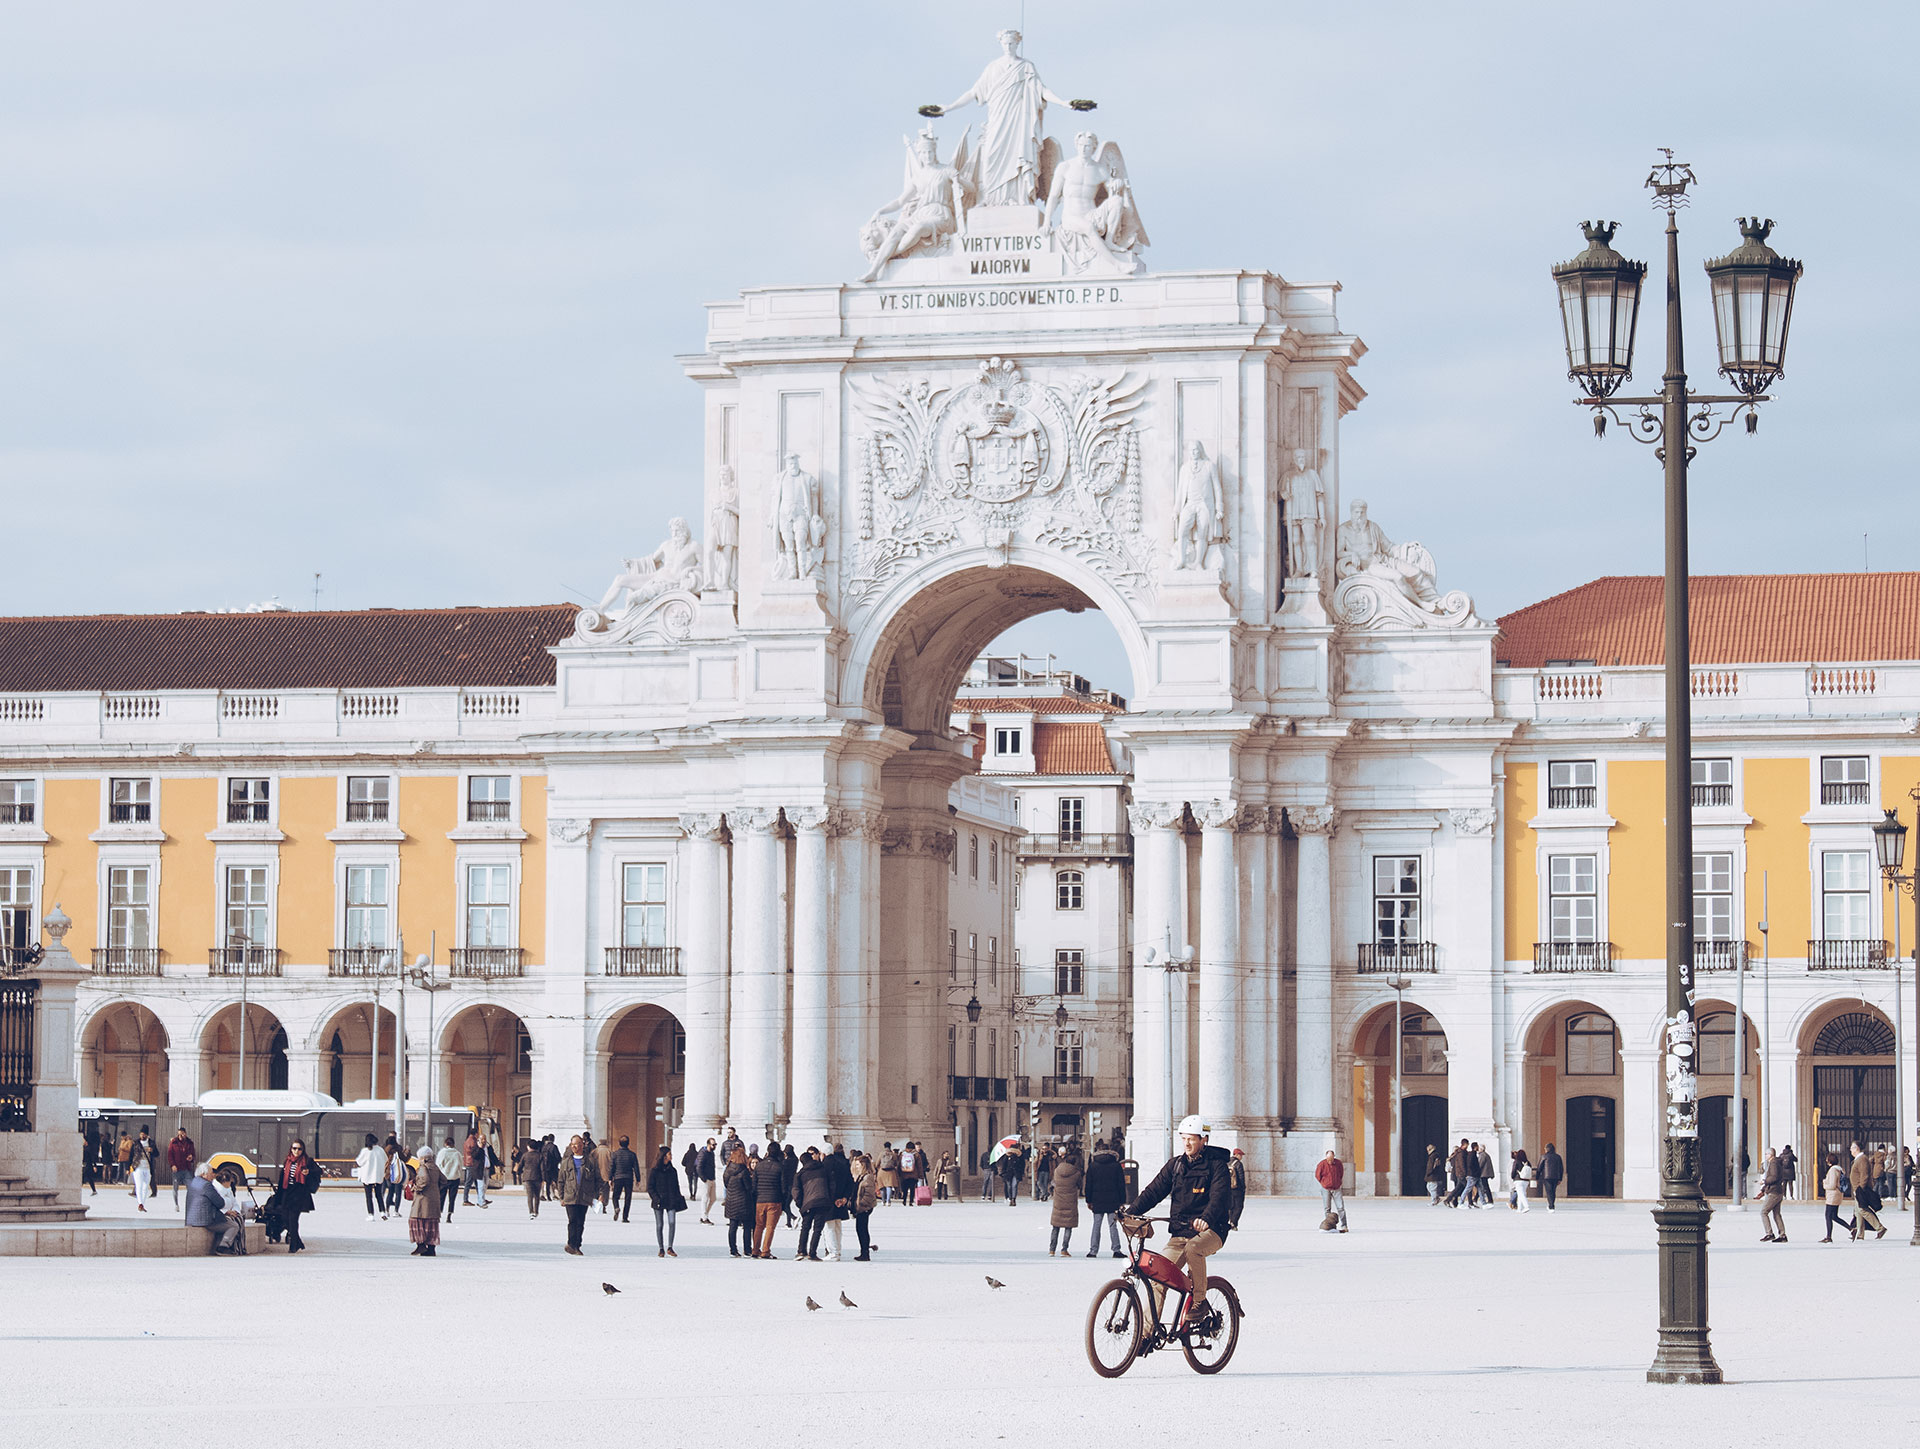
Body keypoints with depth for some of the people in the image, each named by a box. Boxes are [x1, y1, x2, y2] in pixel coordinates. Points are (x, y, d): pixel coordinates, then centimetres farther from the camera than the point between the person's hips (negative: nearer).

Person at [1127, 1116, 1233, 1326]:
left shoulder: (1216, 1165, -3)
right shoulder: (1175, 1165, 12)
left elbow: (1218, 1197, -18)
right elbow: (1154, 1191, 7)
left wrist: (1206, 1218, -38)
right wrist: (1131, 1213, -9)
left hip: (1210, 1231, -5)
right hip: (1179, 1232, 5)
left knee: (1193, 1248, -38)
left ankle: (1199, 1301, -20)